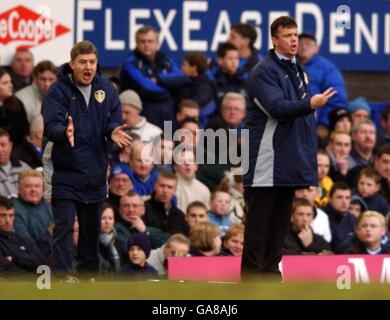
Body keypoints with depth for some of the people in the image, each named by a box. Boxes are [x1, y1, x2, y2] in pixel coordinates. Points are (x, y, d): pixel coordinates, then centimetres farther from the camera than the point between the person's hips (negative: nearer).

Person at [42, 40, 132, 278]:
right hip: (65, 171, -5)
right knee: (64, 225, -11)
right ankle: (63, 275, -15)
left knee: (92, 227, 14)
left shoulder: (106, 88, 4)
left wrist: (113, 131, -21)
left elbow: (115, 119, 3)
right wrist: (65, 133, -42)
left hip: (95, 170, 5)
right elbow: (51, 126, -19)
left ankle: (90, 274, 26)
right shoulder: (58, 91, -10)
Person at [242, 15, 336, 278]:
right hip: (268, 157, -8)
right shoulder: (264, 71, -10)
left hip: (291, 157, 8)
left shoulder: (298, 70, 17)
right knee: (260, 214, -5)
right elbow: (277, 108, -23)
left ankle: (271, 265, 16)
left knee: (281, 215, 10)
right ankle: (252, 268, -2)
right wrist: (310, 104, -35)